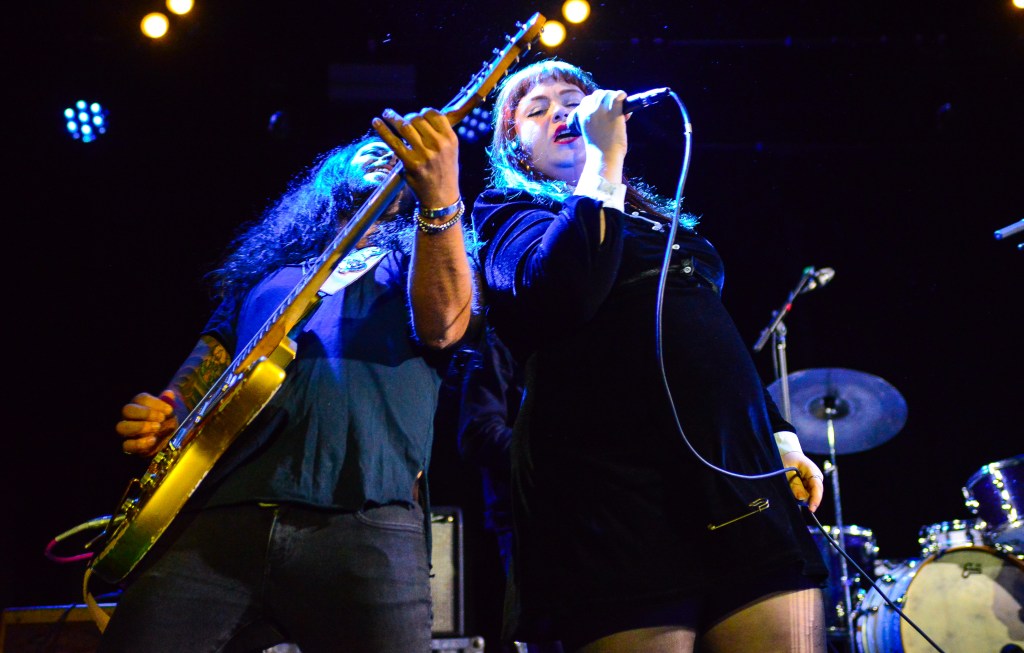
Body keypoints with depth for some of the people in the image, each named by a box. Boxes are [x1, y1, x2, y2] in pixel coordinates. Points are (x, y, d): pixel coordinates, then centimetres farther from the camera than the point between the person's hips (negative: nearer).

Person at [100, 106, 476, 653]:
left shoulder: (419, 255, 19)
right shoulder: (266, 268, 30)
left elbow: (444, 326, -3)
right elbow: (204, 369, 29)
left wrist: (441, 198, -18)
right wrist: (163, 417, 6)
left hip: (365, 525, -3)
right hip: (217, 517, 3)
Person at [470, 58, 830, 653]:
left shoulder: (658, 219, 28)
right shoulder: (513, 213, 10)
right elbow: (560, 292, -13)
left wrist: (782, 437, 18)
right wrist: (604, 160, -6)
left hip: (743, 484, 6)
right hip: (616, 491, -5)